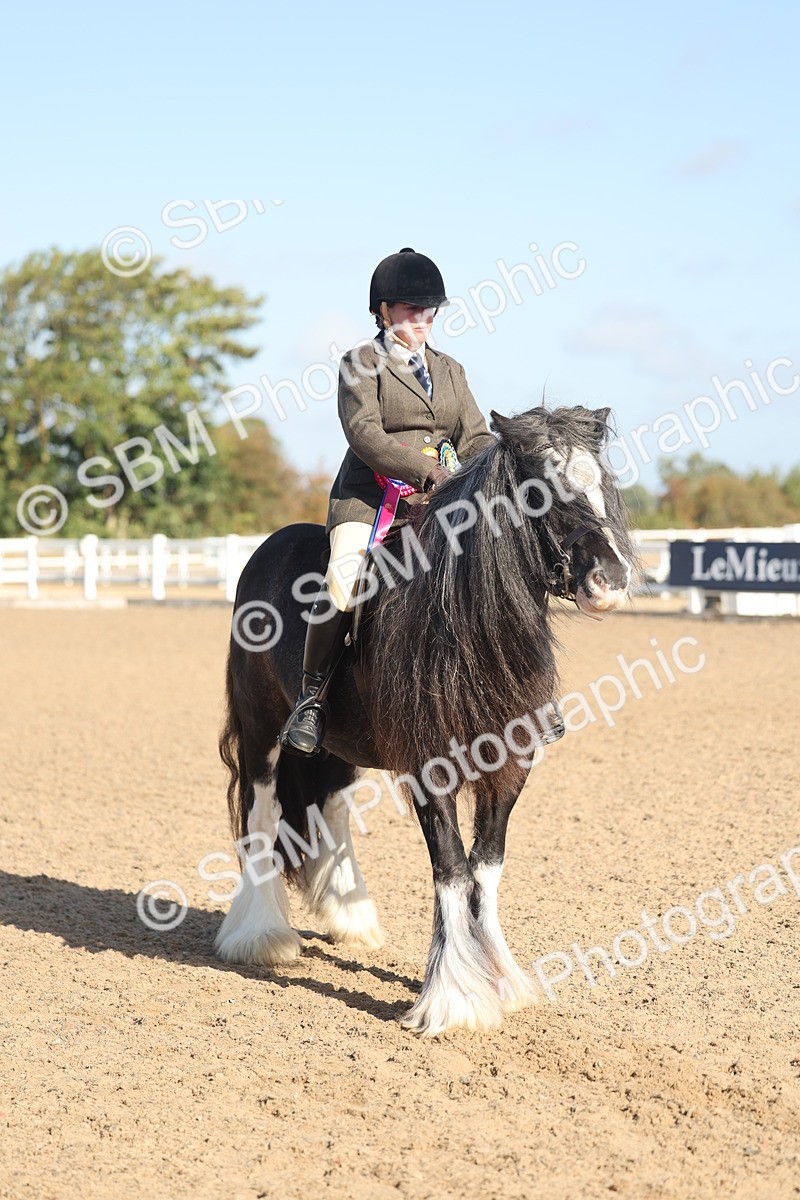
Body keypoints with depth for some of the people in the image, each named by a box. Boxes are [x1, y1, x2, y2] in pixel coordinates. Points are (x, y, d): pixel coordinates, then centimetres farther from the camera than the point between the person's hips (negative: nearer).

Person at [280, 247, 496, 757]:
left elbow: (475, 438, 13)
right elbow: (365, 433, -10)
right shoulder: (362, 363, 5)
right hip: (370, 497, -5)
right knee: (343, 584, -28)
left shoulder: (450, 370, 21)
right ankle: (311, 697, -15)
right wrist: (427, 471, -21)